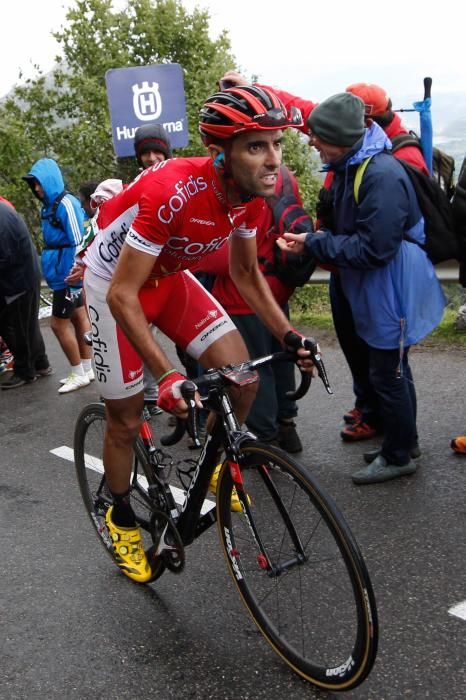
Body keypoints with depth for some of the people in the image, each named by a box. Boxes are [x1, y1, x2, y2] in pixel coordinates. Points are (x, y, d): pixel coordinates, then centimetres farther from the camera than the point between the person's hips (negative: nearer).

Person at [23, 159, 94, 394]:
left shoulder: (66, 204, -18)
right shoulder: (48, 205, 10)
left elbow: (79, 243, -21)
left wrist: (76, 276, -20)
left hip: (68, 276, -9)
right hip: (64, 274, 9)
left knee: (58, 323, -2)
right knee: (78, 319, 14)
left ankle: (78, 374, 9)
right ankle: (87, 369, 23)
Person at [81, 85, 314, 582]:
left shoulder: (251, 192, -15)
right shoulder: (174, 192, -38)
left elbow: (245, 272, 1)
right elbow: (123, 294, -34)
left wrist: (288, 336, -7)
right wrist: (166, 376, -38)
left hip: (170, 277, 6)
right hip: (115, 282, -5)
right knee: (126, 418, 4)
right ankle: (121, 518, 30)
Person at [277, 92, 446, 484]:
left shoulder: (382, 175, -26)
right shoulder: (348, 168, 4)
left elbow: (372, 249, -27)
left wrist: (313, 244, -21)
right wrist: (313, 240, 2)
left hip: (393, 289, -10)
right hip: (372, 289, 10)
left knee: (388, 372, 2)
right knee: (391, 369, 20)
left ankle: (398, 456, 19)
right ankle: (403, 441, 37)